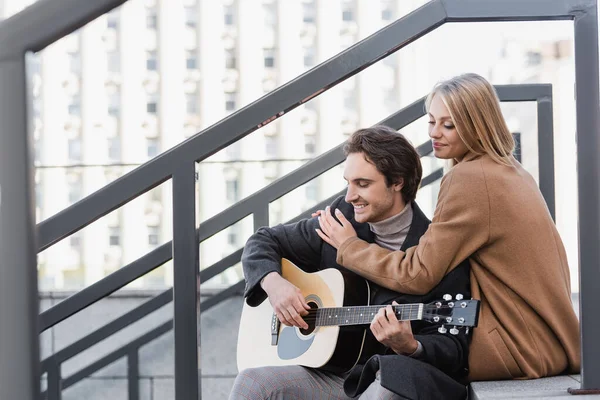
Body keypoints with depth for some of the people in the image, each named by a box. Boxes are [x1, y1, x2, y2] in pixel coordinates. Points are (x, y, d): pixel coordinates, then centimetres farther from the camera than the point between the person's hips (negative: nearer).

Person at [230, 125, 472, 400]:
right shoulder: (341, 218, 6)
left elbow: (454, 349, -8)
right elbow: (265, 241, 16)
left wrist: (409, 347, -29)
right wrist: (273, 282, -5)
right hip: (328, 374, 4)